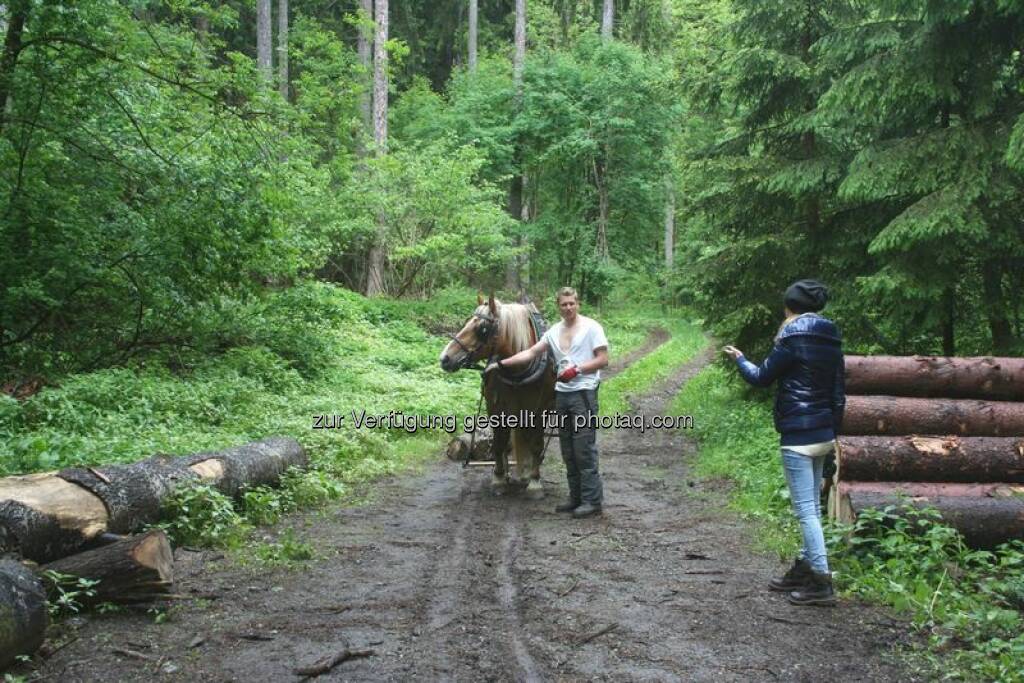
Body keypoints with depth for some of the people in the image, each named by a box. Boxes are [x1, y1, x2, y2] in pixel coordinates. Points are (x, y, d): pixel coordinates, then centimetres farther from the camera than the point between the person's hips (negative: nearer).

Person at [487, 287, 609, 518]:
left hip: (583, 393, -7)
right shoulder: (554, 331, 12)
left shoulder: (591, 327, -4)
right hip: (562, 394, 7)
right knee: (568, 451, 11)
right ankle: (576, 497, 20)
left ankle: (593, 501, -1)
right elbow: (530, 353, 10)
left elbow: (603, 359, -8)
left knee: (584, 449, -7)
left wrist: (576, 369, -18)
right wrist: (502, 363, 3)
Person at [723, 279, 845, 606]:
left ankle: (821, 582, -2)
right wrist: (832, 431, 20)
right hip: (824, 434, 8)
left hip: (798, 435, -8)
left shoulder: (793, 340, -13)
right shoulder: (832, 342, 10)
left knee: (806, 509, -4)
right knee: (812, 506, 15)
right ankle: (804, 570, 25)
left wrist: (739, 359, 15)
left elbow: (761, 377, -3)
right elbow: (839, 392, 13)